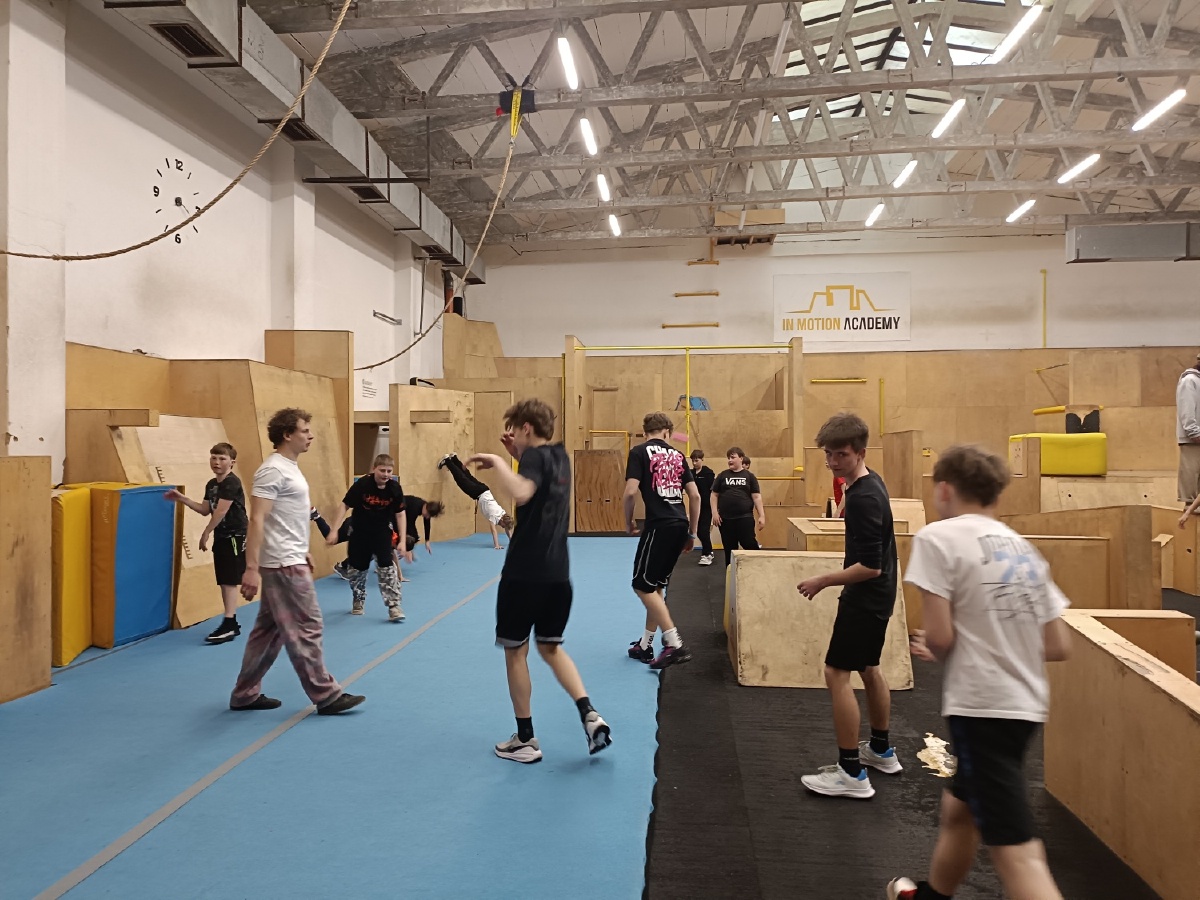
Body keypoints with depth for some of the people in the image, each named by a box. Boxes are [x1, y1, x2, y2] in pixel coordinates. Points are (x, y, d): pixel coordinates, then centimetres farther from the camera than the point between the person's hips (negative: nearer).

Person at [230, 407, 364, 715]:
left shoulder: (290, 468, 14)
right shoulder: (273, 470, -17)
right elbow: (257, 520, -22)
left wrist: (302, 551, 26)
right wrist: (251, 568, -26)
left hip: (289, 561, 10)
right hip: (283, 565, -10)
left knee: (269, 630, 15)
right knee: (306, 629, -4)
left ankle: (245, 694, 24)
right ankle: (326, 695, 4)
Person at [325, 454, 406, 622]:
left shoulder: (395, 488, -15)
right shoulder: (362, 484, -22)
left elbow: (400, 514, -5)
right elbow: (345, 506, -15)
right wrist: (334, 530, -19)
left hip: (382, 533, 0)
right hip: (360, 533, 0)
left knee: (387, 568, -12)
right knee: (357, 569, 13)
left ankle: (394, 606, -6)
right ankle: (358, 601, 38)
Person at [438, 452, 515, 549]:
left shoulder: (505, 516, -11)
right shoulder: (494, 516, -27)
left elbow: (508, 530, 0)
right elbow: (493, 530, -32)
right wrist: (496, 545, -35)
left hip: (485, 491, 5)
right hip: (478, 493, -5)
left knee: (469, 477, 20)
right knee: (462, 480, 9)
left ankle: (454, 458, 35)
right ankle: (447, 460, 20)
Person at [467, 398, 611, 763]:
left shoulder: (535, 455, -12)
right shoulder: (558, 456, 12)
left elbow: (521, 493, -33)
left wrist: (497, 460, -21)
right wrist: (517, 456, 18)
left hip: (524, 572, -8)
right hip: (557, 572, 8)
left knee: (515, 651, 8)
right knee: (551, 647, 20)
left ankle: (525, 740, 15)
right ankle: (590, 716, 5)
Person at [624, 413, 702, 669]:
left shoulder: (639, 452, -1)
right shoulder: (677, 455, 15)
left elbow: (631, 491, -12)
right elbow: (695, 496, 12)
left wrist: (629, 522, 5)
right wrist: (692, 533, 20)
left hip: (659, 526, -7)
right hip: (680, 526, 7)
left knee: (643, 586, 1)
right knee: (656, 586, 16)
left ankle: (675, 645, -6)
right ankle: (645, 645, 24)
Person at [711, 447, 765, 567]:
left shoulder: (749, 476, 4)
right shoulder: (723, 475, 8)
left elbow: (756, 496, 2)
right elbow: (714, 495, 9)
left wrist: (761, 516, -4)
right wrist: (715, 513, -1)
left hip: (745, 517, -2)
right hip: (726, 519, 2)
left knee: (750, 545, -9)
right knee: (729, 549, 8)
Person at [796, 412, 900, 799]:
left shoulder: (862, 498, -25)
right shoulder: (870, 483, 6)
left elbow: (870, 566, -27)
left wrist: (823, 581, -18)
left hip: (865, 598, -11)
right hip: (875, 595, 11)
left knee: (837, 674, -6)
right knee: (868, 668, 21)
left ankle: (851, 774, 0)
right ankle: (881, 751, 37)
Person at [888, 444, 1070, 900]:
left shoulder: (938, 537, -9)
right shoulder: (1023, 548, 12)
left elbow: (939, 636, -17)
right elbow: (1059, 647, 11)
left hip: (981, 705, -9)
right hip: (1027, 703, 9)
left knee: (1017, 853, -6)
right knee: (958, 808, 26)